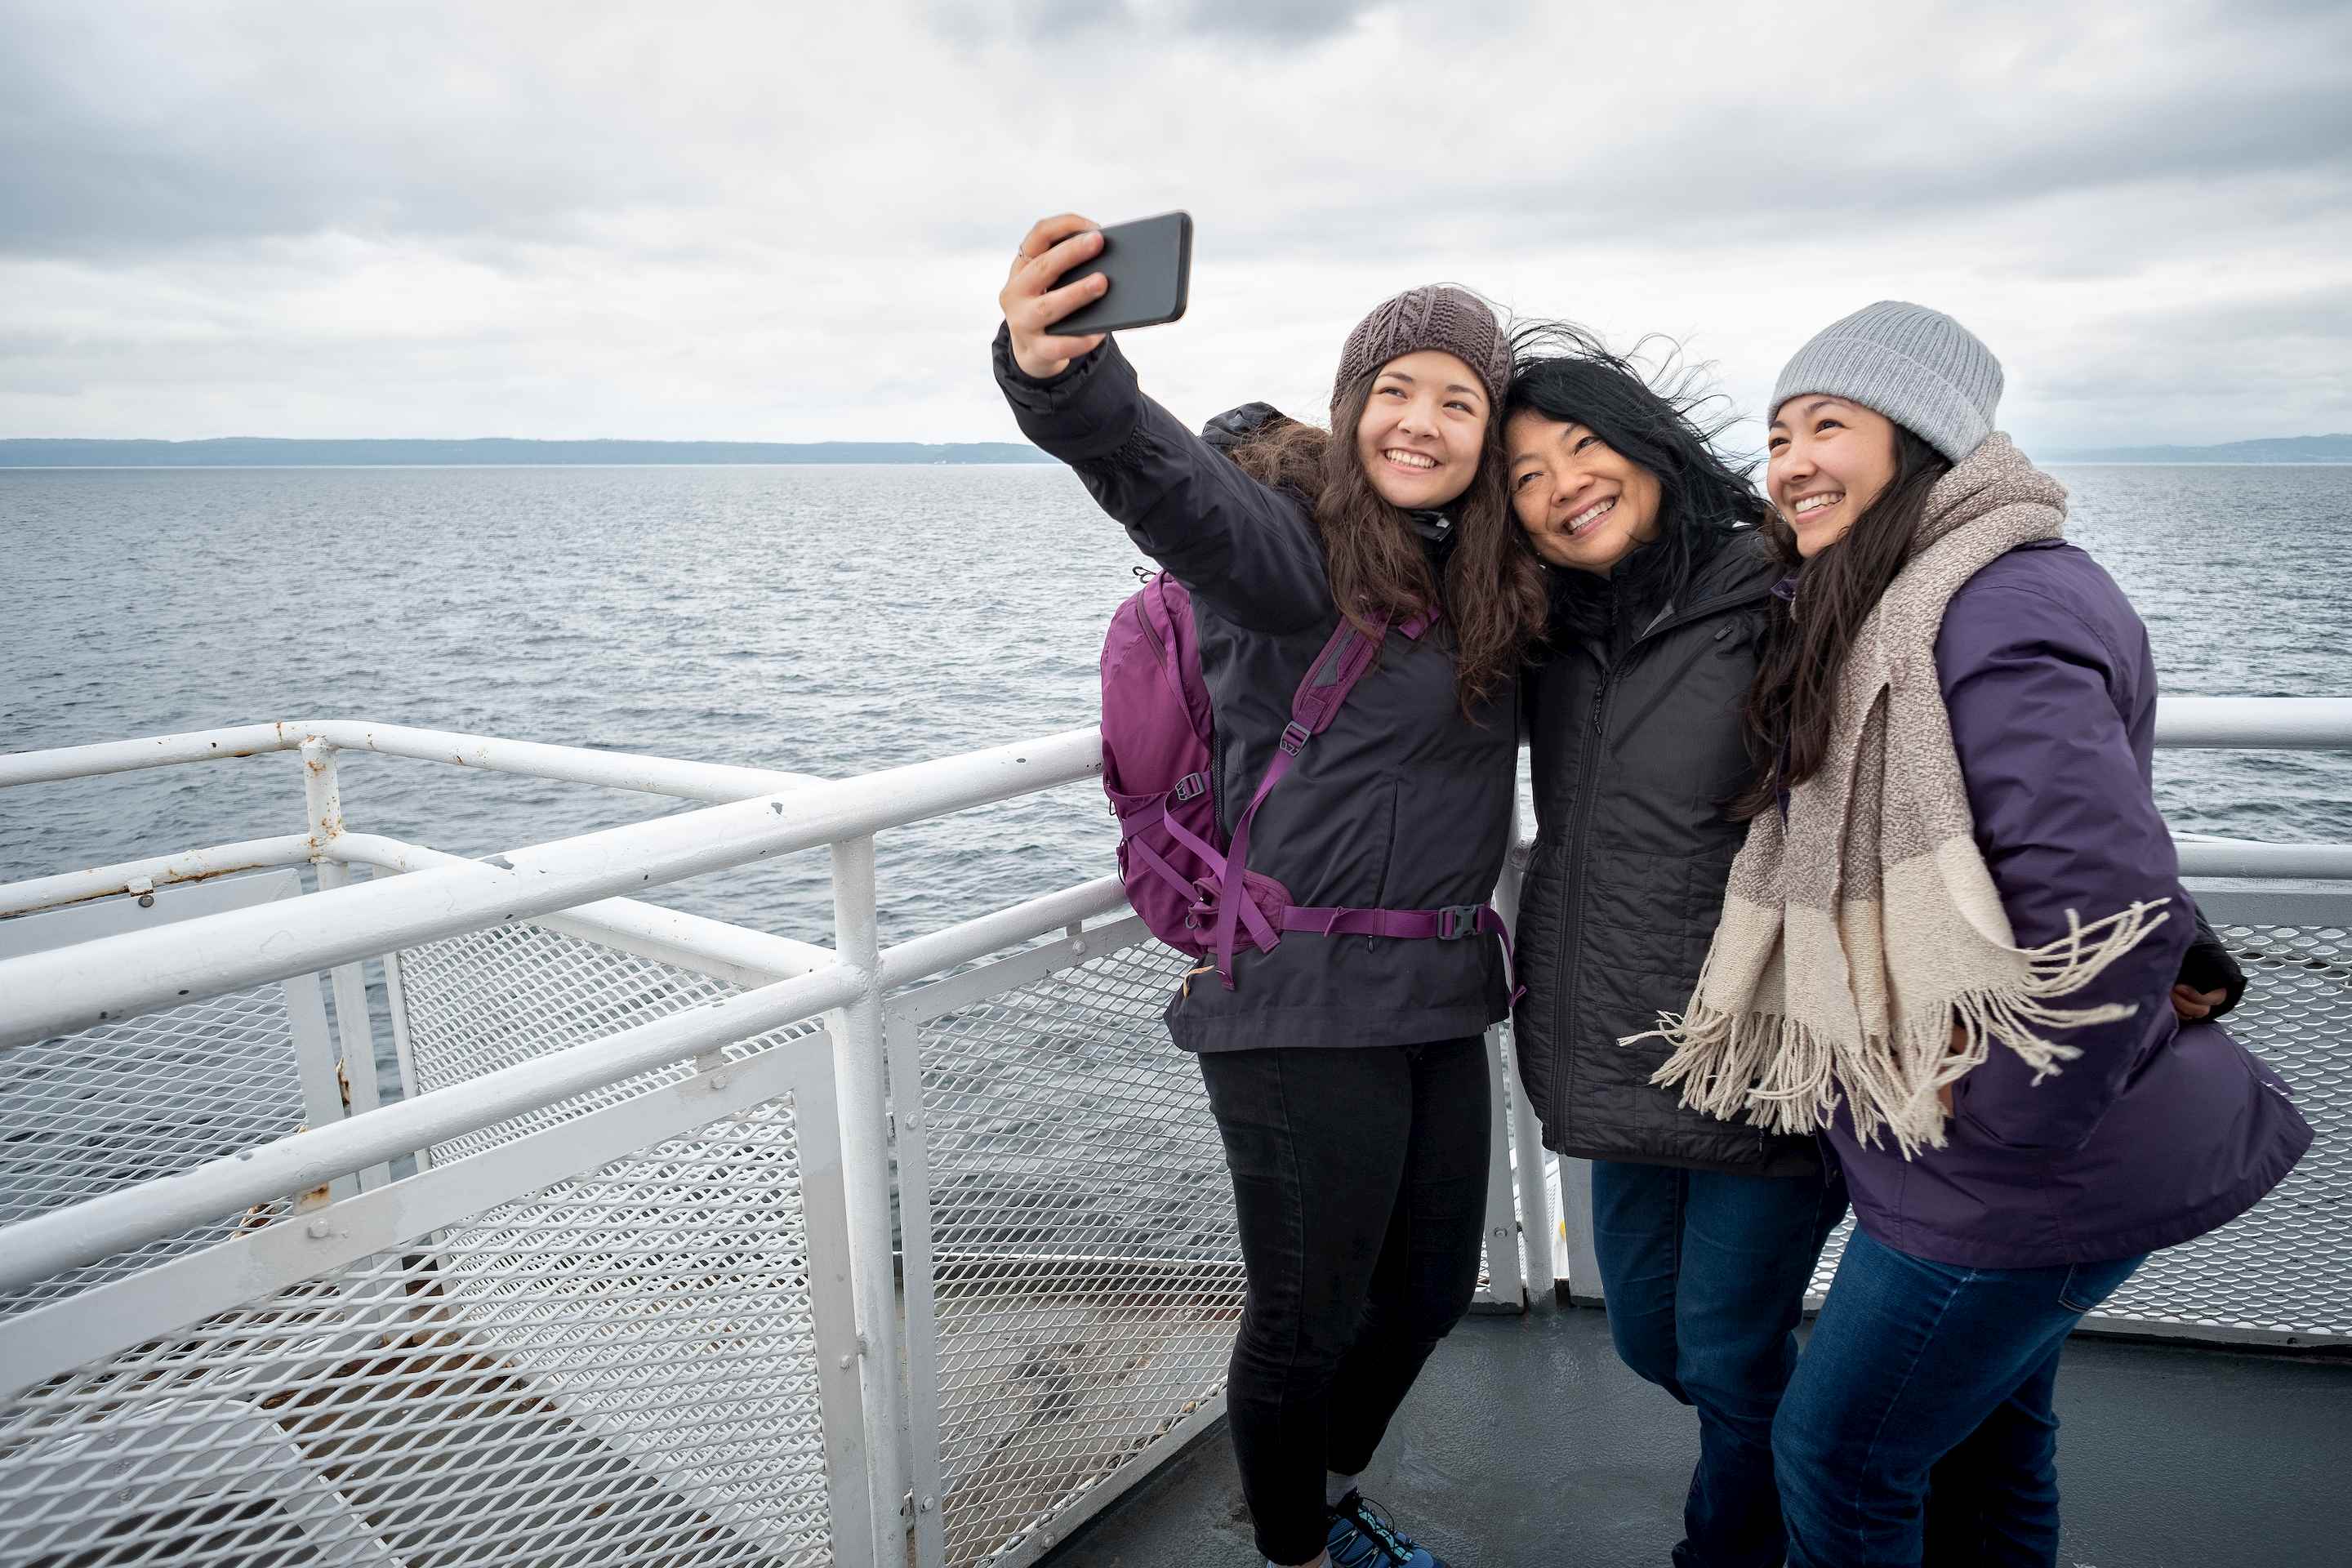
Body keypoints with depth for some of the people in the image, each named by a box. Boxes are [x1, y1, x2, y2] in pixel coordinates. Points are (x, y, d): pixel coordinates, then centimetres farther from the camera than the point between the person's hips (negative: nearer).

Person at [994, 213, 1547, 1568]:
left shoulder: (1481, 580, 8)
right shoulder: (1292, 535, -14)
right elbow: (1169, 481, -35)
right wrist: (1062, 375, -57)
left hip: (1441, 996, 8)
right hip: (1305, 1004, -7)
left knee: (1433, 1288, 22)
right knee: (1311, 1317, 9)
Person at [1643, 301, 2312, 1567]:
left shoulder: (1999, 617, -23)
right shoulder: (1876, 613, 10)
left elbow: (2114, 910, -29)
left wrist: (2000, 1126, -21)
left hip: (2026, 1172, -9)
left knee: (1837, 1456, 6)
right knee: (1983, 1438, 24)